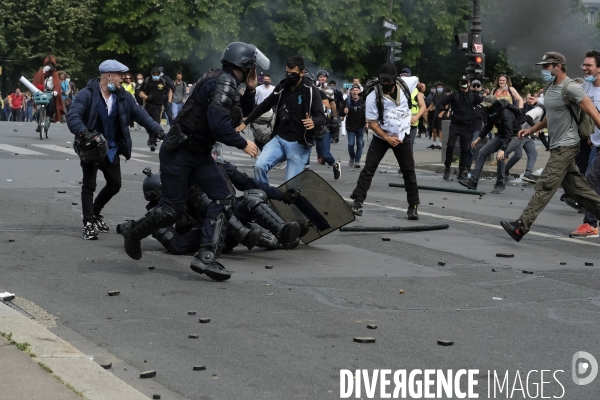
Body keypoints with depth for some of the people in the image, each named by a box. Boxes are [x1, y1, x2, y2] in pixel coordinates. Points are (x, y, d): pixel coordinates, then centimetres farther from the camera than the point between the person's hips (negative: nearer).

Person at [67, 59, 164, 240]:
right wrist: (83, 132, -44)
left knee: (115, 184, 11)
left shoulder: (123, 96, 1)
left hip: (112, 149, 6)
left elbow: (140, 114, 1)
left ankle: (95, 213, 33)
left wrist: (156, 129, -12)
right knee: (89, 185, -3)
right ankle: (88, 224, 2)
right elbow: (73, 116, -25)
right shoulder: (87, 94, -16)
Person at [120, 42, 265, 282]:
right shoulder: (223, 83, -20)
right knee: (173, 209, -3)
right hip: (179, 152, -10)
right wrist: (243, 144, -17)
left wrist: (250, 90, 8)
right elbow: (218, 125, -30)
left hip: (200, 153, 10)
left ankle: (206, 257, -8)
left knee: (222, 198, -4)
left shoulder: (227, 84, 9)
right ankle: (133, 232, 23)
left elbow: (242, 113, 24)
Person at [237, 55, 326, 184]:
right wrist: (245, 122, 19)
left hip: (299, 144, -4)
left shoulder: (311, 91, -8)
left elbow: (322, 117, -14)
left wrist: (314, 122, -38)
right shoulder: (281, 88, 7)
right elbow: (264, 106, 19)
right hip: (279, 139, 4)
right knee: (260, 166, -18)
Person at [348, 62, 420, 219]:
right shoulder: (373, 96, -19)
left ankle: (413, 206, 13)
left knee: (409, 171, 3)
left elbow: (416, 79, 14)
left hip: (402, 136, 2)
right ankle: (357, 202, -4)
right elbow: (372, 123, -14)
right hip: (381, 137, -2)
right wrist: (387, 138, -21)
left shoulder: (405, 84, -11)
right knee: (368, 169, -9)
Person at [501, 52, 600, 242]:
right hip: (557, 146, 9)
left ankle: (521, 226, -14)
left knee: (545, 186, -11)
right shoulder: (550, 88, 13)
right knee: (576, 188, 11)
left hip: (566, 146, -9)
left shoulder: (571, 88, -14)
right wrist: (531, 130, 20)